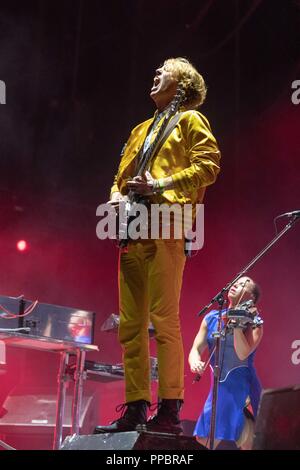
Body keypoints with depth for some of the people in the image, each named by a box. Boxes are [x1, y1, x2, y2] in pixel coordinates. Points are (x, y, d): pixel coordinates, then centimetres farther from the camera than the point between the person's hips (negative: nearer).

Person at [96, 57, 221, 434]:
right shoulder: (141, 130, 30)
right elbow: (121, 176, 30)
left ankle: (169, 410, -8)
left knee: (164, 318, -13)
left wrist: (160, 185, -13)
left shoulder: (190, 119, 10)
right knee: (129, 324, 3)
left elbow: (208, 165, -5)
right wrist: (117, 196, 8)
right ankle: (135, 408, 8)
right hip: (132, 233, 8)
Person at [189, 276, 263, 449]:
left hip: (243, 390, -4)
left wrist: (236, 323, -28)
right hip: (218, 390, 5)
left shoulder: (254, 322, -7)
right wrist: (195, 362, -21)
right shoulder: (211, 318, 5)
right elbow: (196, 349, 1)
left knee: (246, 444, -7)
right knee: (204, 439, 7)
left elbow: (243, 354, -22)